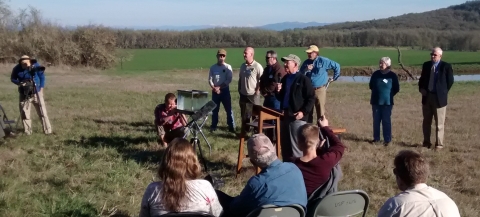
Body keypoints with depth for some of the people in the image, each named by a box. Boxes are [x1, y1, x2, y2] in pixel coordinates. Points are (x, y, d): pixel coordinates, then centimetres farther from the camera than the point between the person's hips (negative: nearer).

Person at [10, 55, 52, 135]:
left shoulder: (35, 65, -14)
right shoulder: (17, 69, -12)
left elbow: (42, 76, -1)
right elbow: (12, 79, 4)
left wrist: (41, 88, -7)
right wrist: (20, 83, -15)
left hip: (36, 92, -1)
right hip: (24, 94, 1)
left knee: (42, 112, -1)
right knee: (24, 113, 3)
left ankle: (47, 130, 4)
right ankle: (27, 131, 15)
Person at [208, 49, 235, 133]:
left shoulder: (228, 67, -3)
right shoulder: (213, 67, 4)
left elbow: (229, 80, -9)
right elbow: (210, 79, 4)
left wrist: (219, 87, -14)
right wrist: (214, 88, -13)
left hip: (225, 90, -2)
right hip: (215, 90, 2)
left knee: (228, 109, 0)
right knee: (215, 109, 9)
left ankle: (231, 126, 6)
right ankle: (213, 126, 19)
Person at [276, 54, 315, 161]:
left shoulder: (303, 79, -8)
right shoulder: (285, 79, 15)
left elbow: (311, 98, -11)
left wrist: (304, 112, -19)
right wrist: (278, 91, 1)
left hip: (297, 117, -8)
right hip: (285, 116, 8)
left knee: (297, 145, -6)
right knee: (285, 145, 14)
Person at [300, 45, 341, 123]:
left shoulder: (323, 61, -5)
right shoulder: (306, 62, 6)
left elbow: (337, 66, 3)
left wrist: (334, 78, 7)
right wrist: (306, 70, -13)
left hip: (320, 89, -4)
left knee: (320, 111, -1)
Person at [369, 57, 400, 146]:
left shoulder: (392, 75, -6)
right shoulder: (375, 74, 2)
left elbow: (396, 89, 2)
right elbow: (371, 85, 15)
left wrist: (389, 95, 4)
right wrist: (377, 91, 11)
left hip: (387, 102, -3)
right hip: (376, 101, 3)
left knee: (386, 121, -1)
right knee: (376, 120, 7)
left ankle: (387, 139, 5)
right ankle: (376, 138, 16)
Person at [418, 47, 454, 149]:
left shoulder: (446, 66, -8)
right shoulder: (426, 65, 7)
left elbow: (450, 81, -2)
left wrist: (443, 92, -4)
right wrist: (421, 88, 0)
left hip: (439, 97, -5)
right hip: (427, 96, 5)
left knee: (439, 123, 2)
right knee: (426, 121, 12)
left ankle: (439, 144, 9)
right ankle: (426, 142, 22)